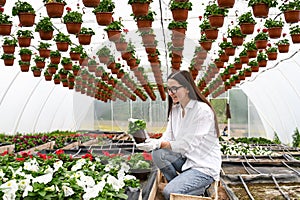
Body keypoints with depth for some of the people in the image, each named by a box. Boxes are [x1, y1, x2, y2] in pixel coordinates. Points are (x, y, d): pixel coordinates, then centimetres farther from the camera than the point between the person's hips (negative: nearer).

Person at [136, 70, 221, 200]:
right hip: (186, 159, 7)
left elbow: (188, 145, -24)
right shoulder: (175, 109, 6)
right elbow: (168, 136, -1)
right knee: (158, 153, -16)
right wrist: (155, 143, -24)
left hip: (205, 166, -7)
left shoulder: (203, 111, -19)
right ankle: (178, 184, 1)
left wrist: (159, 144, -32)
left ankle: (203, 189, 5)